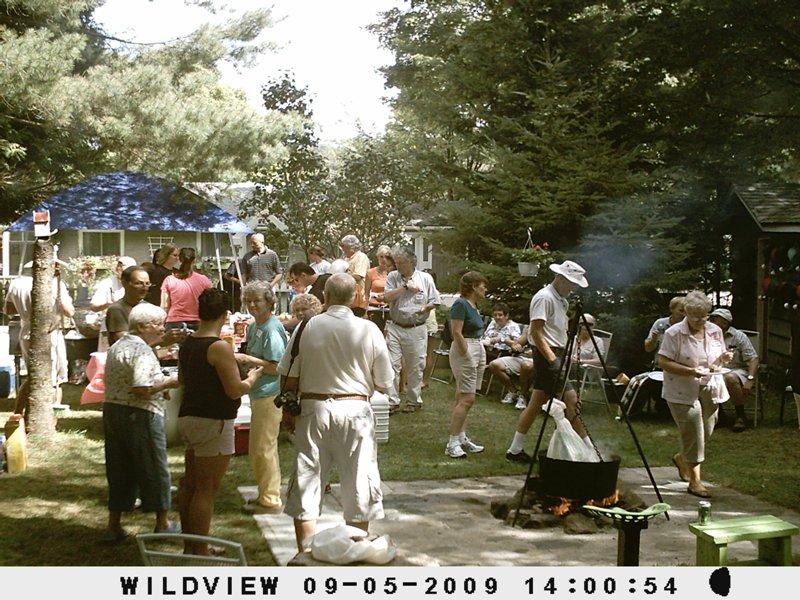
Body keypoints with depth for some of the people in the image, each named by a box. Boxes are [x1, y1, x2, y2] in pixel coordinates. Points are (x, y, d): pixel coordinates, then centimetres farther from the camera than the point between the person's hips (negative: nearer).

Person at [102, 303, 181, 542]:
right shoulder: (143, 351, -16)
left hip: (111, 411, 8)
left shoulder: (116, 347, 14)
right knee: (155, 469, 6)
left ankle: (114, 526, 15)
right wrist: (169, 382, -13)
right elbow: (141, 388, -25)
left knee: (119, 469, 14)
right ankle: (162, 523, 16)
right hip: (139, 415, -8)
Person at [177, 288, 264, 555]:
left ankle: (190, 545, 25)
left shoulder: (186, 344, 9)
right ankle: (199, 551, -1)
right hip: (212, 423, -9)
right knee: (206, 490, -4)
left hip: (188, 418, 9)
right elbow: (235, 390, -18)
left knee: (190, 484, 15)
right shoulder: (220, 347, -17)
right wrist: (253, 377, 1)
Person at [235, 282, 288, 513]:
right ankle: (268, 495, 29)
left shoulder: (272, 329, -17)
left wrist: (249, 359, -18)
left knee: (262, 449, -4)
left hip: (269, 395, -10)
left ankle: (270, 500, 6)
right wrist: (241, 358, 5)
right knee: (261, 449, 18)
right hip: (258, 393, 10)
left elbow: (277, 367, -20)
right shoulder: (254, 326, 12)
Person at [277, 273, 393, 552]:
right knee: (357, 486, 10)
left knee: (306, 482, 9)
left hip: (313, 409, 1)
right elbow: (383, 383, 1)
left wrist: (288, 409, 14)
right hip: (355, 409, 0)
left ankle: (305, 552, 11)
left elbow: (289, 377, 0)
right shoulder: (369, 330, -5)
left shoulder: (308, 327, -3)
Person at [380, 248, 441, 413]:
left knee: (415, 368, 6)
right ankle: (392, 401, 2)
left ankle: (413, 401, 18)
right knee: (392, 365, -4)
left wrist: (426, 307, -14)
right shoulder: (393, 277, 6)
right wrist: (406, 286, -13)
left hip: (416, 330, -1)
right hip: (395, 328, 1)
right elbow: (387, 297, -8)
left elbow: (435, 302, 7)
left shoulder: (425, 278, 3)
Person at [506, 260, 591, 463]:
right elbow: (536, 332, -19)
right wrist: (552, 359, -24)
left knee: (536, 404, 9)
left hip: (557, 355, 10)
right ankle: (588, 448, -1)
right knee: (571, 401, -7)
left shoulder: (561, 300, 18)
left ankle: (515, 450, 12)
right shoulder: (544, 298, -13)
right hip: (547, 354, -10)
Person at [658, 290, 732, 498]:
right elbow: (663, 362, -13)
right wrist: (690, 371, -23)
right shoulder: (674, 333, -11)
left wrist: (723, 359, -5)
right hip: (683, 392, -6)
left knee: (706, 432, 11)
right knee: (693, 432, -9)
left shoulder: (715, 331, 7)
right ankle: (694, 480, 1)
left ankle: (681, 458, 39)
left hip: (709, 390, 6)